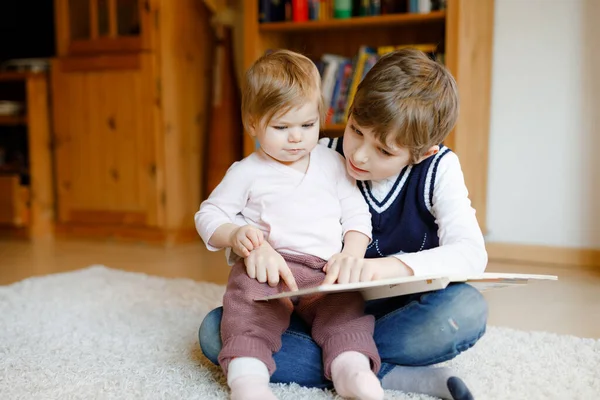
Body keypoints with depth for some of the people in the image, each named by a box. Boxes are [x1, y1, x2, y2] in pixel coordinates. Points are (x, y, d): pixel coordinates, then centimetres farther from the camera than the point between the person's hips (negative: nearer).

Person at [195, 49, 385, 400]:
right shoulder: (246, 173, 10)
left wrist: (353, 253, -4)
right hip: (267, 266, -2)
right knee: (248, 291, -30)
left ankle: (353, 368, -36)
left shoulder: (333, 163, 16)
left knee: (345, 305, -23)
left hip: (326, 271, 3)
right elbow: (209, 215, 11)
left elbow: (356, 212, 15)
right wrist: (235, 235, -11)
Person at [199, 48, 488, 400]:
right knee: (215, 331, -21)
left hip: (398, 315, -2)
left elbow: (471, 254, -23)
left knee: (468, 309, -34)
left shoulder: (438, 169, -8)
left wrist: (393, 266, -42)